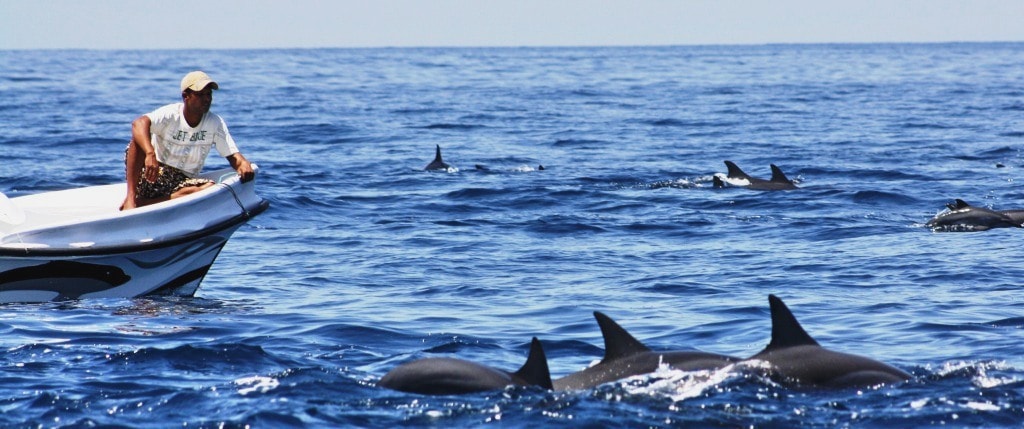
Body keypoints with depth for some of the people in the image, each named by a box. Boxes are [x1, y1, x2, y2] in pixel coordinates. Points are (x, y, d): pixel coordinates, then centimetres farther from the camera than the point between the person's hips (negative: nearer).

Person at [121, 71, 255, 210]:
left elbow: (232, 155, 0)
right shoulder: (170, 114, -12)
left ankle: (142, 204, -31)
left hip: (184, 182, 3)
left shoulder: (215, 123, 1)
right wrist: (150, 154, -48)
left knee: (211, 188, -31)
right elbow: (139, 123, -30)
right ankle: (131, 197, -33)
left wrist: (243, 164, -26)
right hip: (153, 176, -3)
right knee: (140, 138, -27)